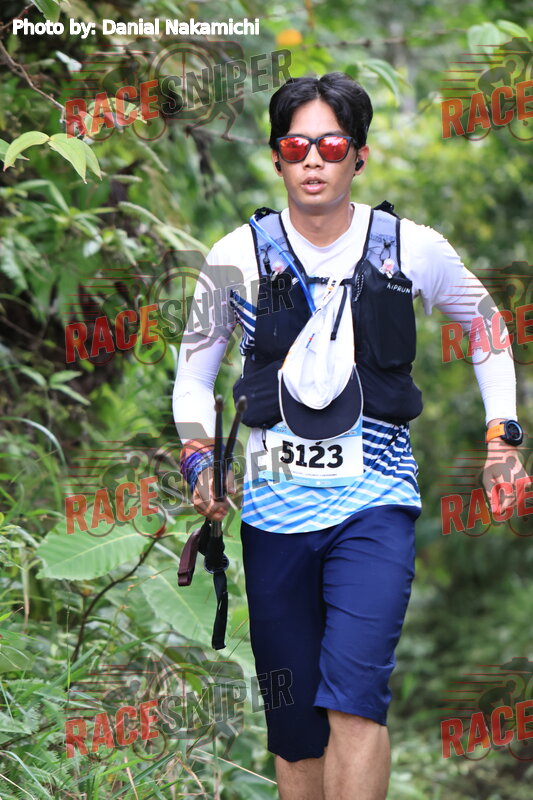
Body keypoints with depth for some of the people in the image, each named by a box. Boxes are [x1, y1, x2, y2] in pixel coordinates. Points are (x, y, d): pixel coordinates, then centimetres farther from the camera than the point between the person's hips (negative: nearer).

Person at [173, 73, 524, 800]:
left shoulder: (413, 250, 1)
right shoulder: (239, 257, 2)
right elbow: (194, 373, 13)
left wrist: (502, 435, 11)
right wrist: (200, 460, -3)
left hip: (374, 502, -2)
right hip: (273, 509, 2)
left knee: (354, 696, -21)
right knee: (294, 725, 7)